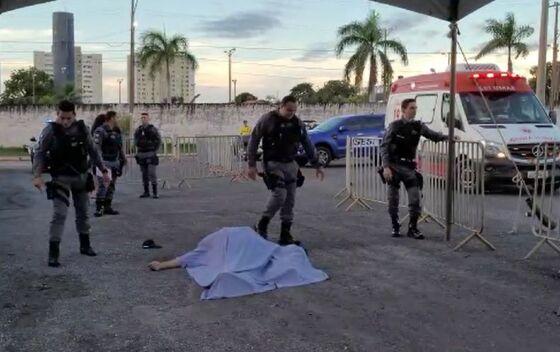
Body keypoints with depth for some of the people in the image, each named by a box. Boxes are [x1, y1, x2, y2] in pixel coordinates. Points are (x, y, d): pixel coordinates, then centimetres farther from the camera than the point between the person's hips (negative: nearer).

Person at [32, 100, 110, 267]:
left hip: (81, 176, 5)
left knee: (83, 212, 14)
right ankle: (53, 253, -9)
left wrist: (103, 170, 7)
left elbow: (93, 151, 8)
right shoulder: (51, 130, -12)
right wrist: (37, 175, -20)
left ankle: (85, 246, 29)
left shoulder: (82, 128, -1)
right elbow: (39, 152, -10)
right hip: (61, 178, -4)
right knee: (59, 214, -13)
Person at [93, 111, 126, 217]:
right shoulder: (100, 131, -12)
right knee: (103, 185, -12)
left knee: (111, 186, 11)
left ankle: (107, 207, 18)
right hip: (104, 162, -8)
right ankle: (98, 208, -8)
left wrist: (123, 158, 28)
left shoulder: (116, 131, 14)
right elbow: (96, 146, -20)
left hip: (114, 162, 8)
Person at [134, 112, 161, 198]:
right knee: (144, 174, 7)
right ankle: (146, 192, 13)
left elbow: (158, 141, 0)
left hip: (150, 154, -4)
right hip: (141, 154, 5)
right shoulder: (138, 130, 9)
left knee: (152, 173, -10)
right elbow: (136, 141, 21)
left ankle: (155, 192, -7)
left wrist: (155, 151, -3)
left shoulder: (153, 129, -3)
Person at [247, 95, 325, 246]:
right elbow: (253, 141, -4)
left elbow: (308, 145, 14)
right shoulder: (267, 120, -9)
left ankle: (285, 236, 13)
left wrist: (317, 165, 13)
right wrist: (252, 164, -9)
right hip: (273, 164, -5)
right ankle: (262, 225, -2)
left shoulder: (297, 123, 5)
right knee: (280, 193, -22)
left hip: (291, 164, 5)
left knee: (290, 201, 4)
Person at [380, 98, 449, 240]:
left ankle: (413, 228, 8)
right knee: (393, 199, 3)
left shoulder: (418, 126, 6)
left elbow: (433, 135, 3)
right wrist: (386, 166, -16)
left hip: (409, 167, 3)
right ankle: (395, 227, 18)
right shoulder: (395, 126, -4)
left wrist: (447, 137, -16)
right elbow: (384, 147, -7)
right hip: (394, 166, -3)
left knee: (415, 198, -4)